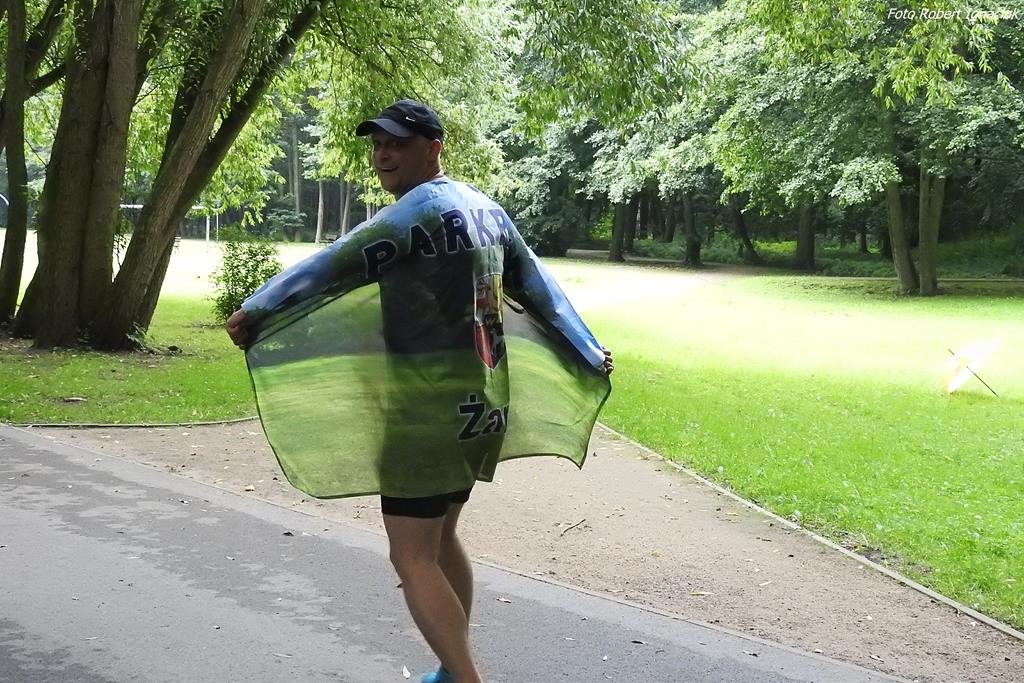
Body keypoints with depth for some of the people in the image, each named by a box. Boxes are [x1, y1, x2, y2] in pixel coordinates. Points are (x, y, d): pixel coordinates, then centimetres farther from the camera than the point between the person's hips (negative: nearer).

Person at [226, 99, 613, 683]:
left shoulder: (419, 210, -13)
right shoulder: (487, 210, 12)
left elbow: (332, 266, -16)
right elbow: (542, 288, 18)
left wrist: (253, 310, -8)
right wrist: (591, 353, 26)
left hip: (429, 410, -9)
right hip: (486, 403, 9)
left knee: (413, 556, -5)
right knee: (440, 535, 20)